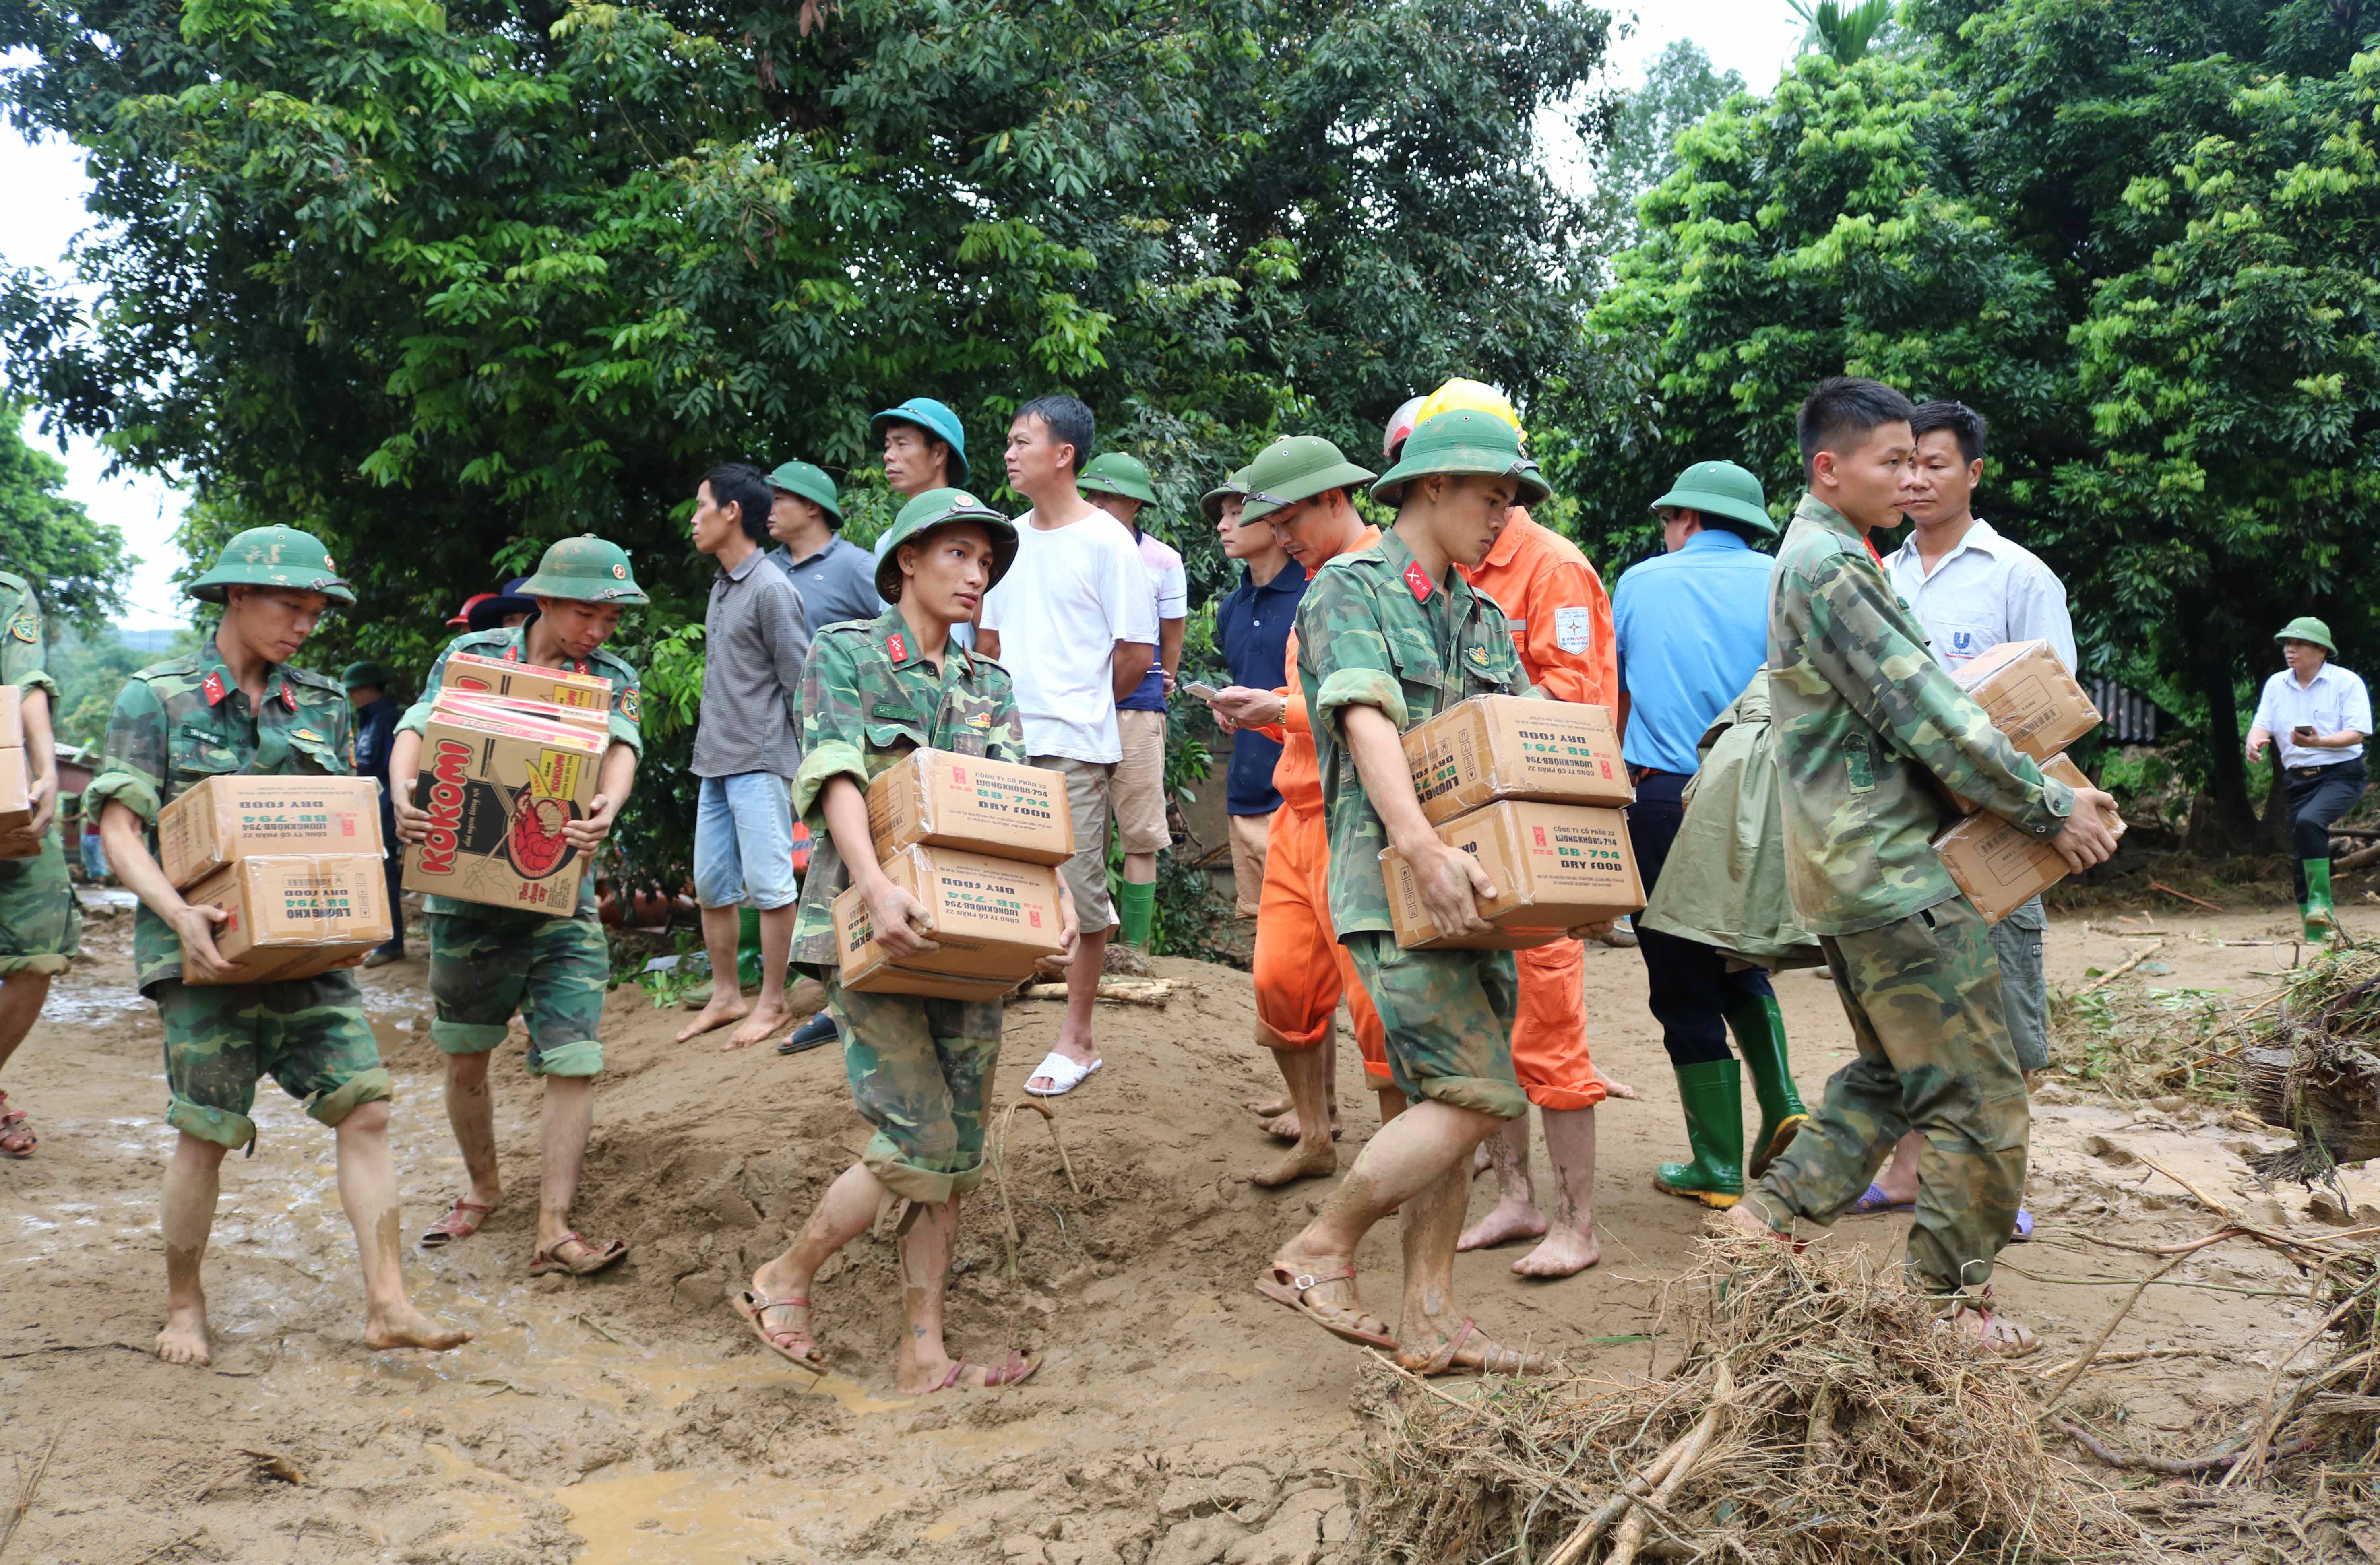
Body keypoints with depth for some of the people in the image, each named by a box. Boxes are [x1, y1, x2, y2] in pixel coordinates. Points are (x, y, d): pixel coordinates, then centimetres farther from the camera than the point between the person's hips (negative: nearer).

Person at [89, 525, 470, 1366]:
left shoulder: (322, 704, 12)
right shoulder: (156, 697, 0)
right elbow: (119, 828, -6)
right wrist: (179, 912, -21)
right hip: (205, 950, -4)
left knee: (365, 1108, -6)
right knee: (206, 1131, 0)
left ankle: (387, 1304, -2)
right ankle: (183, 1306, 21)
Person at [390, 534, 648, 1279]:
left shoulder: (613, 678, 4)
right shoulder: (472, 655, 2)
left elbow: (621, 750, -14)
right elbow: (417, 729, -9)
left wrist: (606, 811, -37)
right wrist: (404, 791, -32)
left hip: (563, 900, 0)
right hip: (468, 890, 0)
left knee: (573, 1065, -8)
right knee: (465, 1057, 13)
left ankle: (554, 1231, -2)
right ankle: (482, 1188, 36)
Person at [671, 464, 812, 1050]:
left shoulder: (771, 589, -12)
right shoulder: (720, 586, 14)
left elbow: (799, 685, -11)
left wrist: (806, 765, -11)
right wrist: (711, 742, 17)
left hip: (760, 761, -9)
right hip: (716, 761, 9)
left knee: (768, 884, -4)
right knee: (712, 885, 12)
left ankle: (773, 1003, 6)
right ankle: (725, 996, 23)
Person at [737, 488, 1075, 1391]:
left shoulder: (989, 687, 17)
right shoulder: (844, 655, 2)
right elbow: (836, 776, -13)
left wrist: (1055, 888, -12)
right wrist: (877, 886, -29)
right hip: (871, 934, -5)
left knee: (957, 1157, 3)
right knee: (917, 1147, -11)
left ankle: (923, 1353, 10)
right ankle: (785, 1281, 11)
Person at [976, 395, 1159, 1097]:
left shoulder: (1107, 540, -7)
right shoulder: (1009, 538, 11)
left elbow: (1137, 653, -6)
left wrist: (1079, 703, 5)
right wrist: (1023, 700, 13)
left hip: (1076, 747, -6)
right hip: (1005, 742, 6)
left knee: (1080, 892, 1)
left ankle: (1077, 1040, 11)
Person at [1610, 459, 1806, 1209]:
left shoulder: (1640, 582, 6)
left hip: (1664, 800, -2)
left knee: (1683, 986, 6)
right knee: (1736, 959, 25)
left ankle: (1718, 1169, 9)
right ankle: (1781, 1100, 8)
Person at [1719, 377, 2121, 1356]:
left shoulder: (1822, 558, 17)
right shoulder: (1830, 566, -17)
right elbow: (1926, 715, -19)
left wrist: (2034, 787, 12)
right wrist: (2050, 807, -11)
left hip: (1847, 870, 10)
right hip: (1893, 871, -10)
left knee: (1893, 1075, 21)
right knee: (1981, 1101, 0)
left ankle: (1766, 1215, 19)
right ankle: (1951, 1302, 11)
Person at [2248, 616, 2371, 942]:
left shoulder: (2347, 683, -5)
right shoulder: (2276, 685, 10)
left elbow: (2357, 733, -12)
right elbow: (2262, 724, 3)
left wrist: (2319, 742, -29)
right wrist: (2254, 743, -21)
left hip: (2341, 775, -6)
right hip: (2299, 778, 6)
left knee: (2309, 821, -34)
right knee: (2299, 859, 5)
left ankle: (2321, 901, -26)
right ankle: (2315, 934, 16)